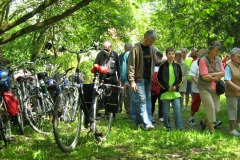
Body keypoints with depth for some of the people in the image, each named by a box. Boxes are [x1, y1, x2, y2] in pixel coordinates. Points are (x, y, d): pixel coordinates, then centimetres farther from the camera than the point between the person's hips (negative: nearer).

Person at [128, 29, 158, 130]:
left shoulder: (152, 49, 8)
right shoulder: (136, 48, -10)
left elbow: (156, 61, 18)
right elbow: (131, 65, -11)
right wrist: (132, 81, -17)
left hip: (148, 79, 7)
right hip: (139, 79, -6)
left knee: (148, 99, 9)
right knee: (143, 100, -10)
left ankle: (139, 120, 20)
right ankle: (147, 123, -13)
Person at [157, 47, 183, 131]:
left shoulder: (177, 65, 6)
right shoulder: (162, 66, -1)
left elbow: (180, 78, 12)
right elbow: (159, 79, 1)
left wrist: (176, 86, -6)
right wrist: (167, 88, -9)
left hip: (175, 92, 1)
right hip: (165, 92, -1)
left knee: (177, 110, -7)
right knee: (166, 111, 3)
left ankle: (179, 127, -4)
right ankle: (168, 127, 15)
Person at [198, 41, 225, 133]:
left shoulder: (218, 59, 7)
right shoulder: (203, 60, -12)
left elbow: (223, 73, 2)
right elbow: (204, 76, -18)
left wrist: (212, 74, -14)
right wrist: (216, 78, -6)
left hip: (215, 88, 6)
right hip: (204, 88, -6)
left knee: (217, 109, 4)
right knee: (210, 107, -9)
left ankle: (204, 122, 30)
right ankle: (212, 131, 1)